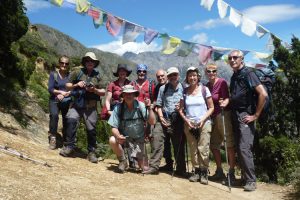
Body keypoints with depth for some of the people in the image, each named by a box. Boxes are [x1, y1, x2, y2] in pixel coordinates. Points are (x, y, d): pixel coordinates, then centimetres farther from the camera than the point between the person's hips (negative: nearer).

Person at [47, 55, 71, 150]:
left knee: (67, 121, -6)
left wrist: (64, 95, -13)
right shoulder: (53, 74, 3)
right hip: (55, 100, -1)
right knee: (54, 115, -26)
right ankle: (52, 138, -15)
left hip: (67, 101, 1)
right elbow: (50, 89, -3)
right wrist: (62, 92, -12)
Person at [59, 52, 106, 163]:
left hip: (90, 107, 1)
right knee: (71, 121, -22)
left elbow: (103, 92, 8)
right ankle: (69, 147, -9)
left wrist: (94, 90, -10)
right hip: (77, 104, -1)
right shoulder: (77, 72, 7)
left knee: (91, 129, 0)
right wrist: (76, 85, -9)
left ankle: (91, 152, 12)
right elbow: (67, 85, 9)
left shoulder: (97, 76, 11)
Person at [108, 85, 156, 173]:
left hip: (138, 140, 0)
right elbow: (114, 127, -13)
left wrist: (149, 108, -27)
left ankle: (138, 158, 29)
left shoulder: (141, 106, -12)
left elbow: (152, 122, -17)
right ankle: (123, 161, -6)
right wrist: (118, 136, -33)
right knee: (112, 140, -32)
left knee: (144, 168, -8)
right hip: (123, 138, 0)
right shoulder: (118, 108, -13)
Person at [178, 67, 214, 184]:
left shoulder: (204, 89, 0)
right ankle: (196, 171, 18)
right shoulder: (185, 92, 6)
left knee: (203, 149, -8)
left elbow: (211, 108, 1)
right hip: (189, 125, 3)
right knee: (193, 150, 6)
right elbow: (181, 110, 10)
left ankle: (204, 173, 3)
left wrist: (203, 119, -11)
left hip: (204, 124, -2)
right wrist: (187, 121, -5)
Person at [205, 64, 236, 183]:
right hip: (212, 117, 8)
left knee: (229, 144, -6)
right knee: (213, 145, 11)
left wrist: (224, 103, -37)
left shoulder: (222, 82, -6)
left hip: (223, 115, -8)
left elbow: (227, 98, -15)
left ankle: (231, 173, 1)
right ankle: (219, 172, 23)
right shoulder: (207, 86, 13)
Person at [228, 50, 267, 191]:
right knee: (239, 148, 10)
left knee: (244, 148, -11)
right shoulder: (233, 77, 14)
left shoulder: (248, 74, -10)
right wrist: (227, 101, 6)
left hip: (245, 116, -8)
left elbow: (263, 94, -19)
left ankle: (251, 181, -3)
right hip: (235, 115, 8)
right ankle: (245, 176, 20)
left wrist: (256, 115, -16)